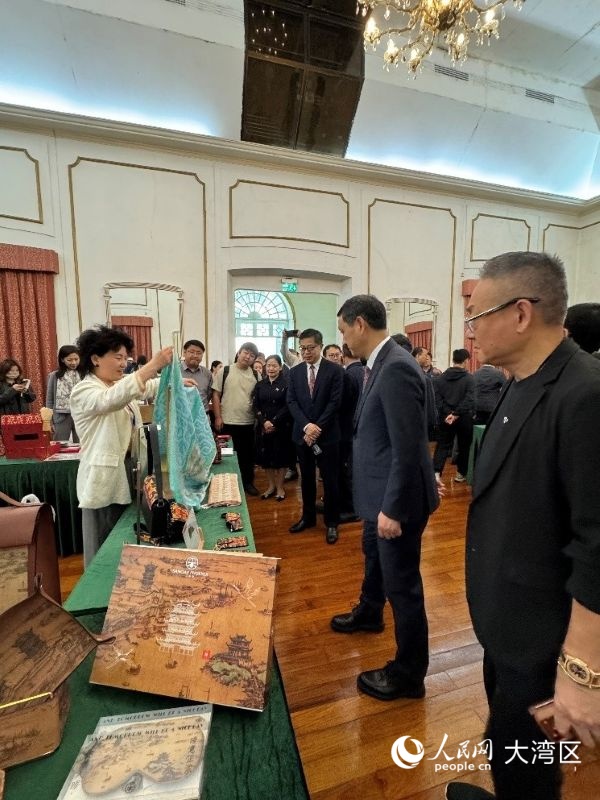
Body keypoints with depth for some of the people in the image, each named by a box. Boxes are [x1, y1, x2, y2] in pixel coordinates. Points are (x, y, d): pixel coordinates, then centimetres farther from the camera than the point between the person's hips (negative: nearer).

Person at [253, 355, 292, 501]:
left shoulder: (286, 383, -6)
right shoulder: (260, 385, 7)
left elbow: (288, 406, -11)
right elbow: (256, 406, 3)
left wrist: (274, 422, -16)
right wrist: (264, 422, -13)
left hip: (281, 426, -3)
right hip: (263, 427, 4)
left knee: (280, 455, 5)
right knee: (265, 456, 8)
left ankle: (280, 487, 22)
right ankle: (271, 485, 27)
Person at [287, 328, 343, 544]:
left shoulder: (335, 370, -5)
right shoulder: (295, 372, 6)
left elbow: (334, 403, -10)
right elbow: (291, 402, -1)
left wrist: (318, 427, -15)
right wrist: (306, 426, -14)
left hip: (327, 435, -3)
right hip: (302, 434, 4)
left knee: (330, 480, 5)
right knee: (307, 478, 15)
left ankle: (331, 522, 21)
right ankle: (308, 516, 31)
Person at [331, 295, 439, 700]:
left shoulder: (397, 368, -25)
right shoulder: (381, 363, 6)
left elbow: (409, 447, -26)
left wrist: (392, 508, -21)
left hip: (396, 498, -10)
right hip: (381, 491, 10)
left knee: (401, 582, 8)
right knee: (374, 556, 30)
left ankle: (408, 674, 31)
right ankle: (369, 614, 57)